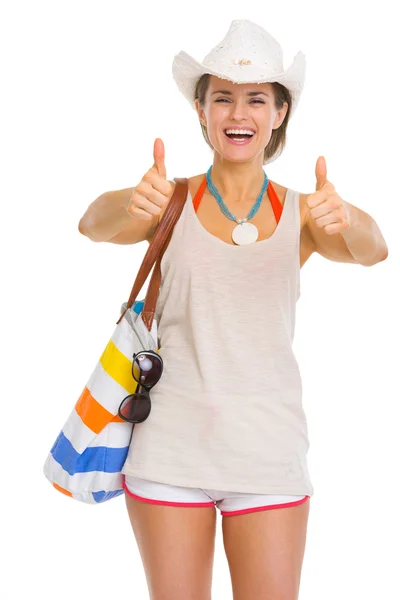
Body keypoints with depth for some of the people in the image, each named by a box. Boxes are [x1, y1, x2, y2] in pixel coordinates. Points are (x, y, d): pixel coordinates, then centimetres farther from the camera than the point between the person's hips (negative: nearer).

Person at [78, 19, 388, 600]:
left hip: (269, 447, 1)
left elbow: (371, 250, -14)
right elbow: (94, 225, -17)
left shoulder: (301, 213, 5)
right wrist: (131, 204, -41)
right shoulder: (172, 202, 2)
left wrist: (345, 220, -39)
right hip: (171, 445, 0)